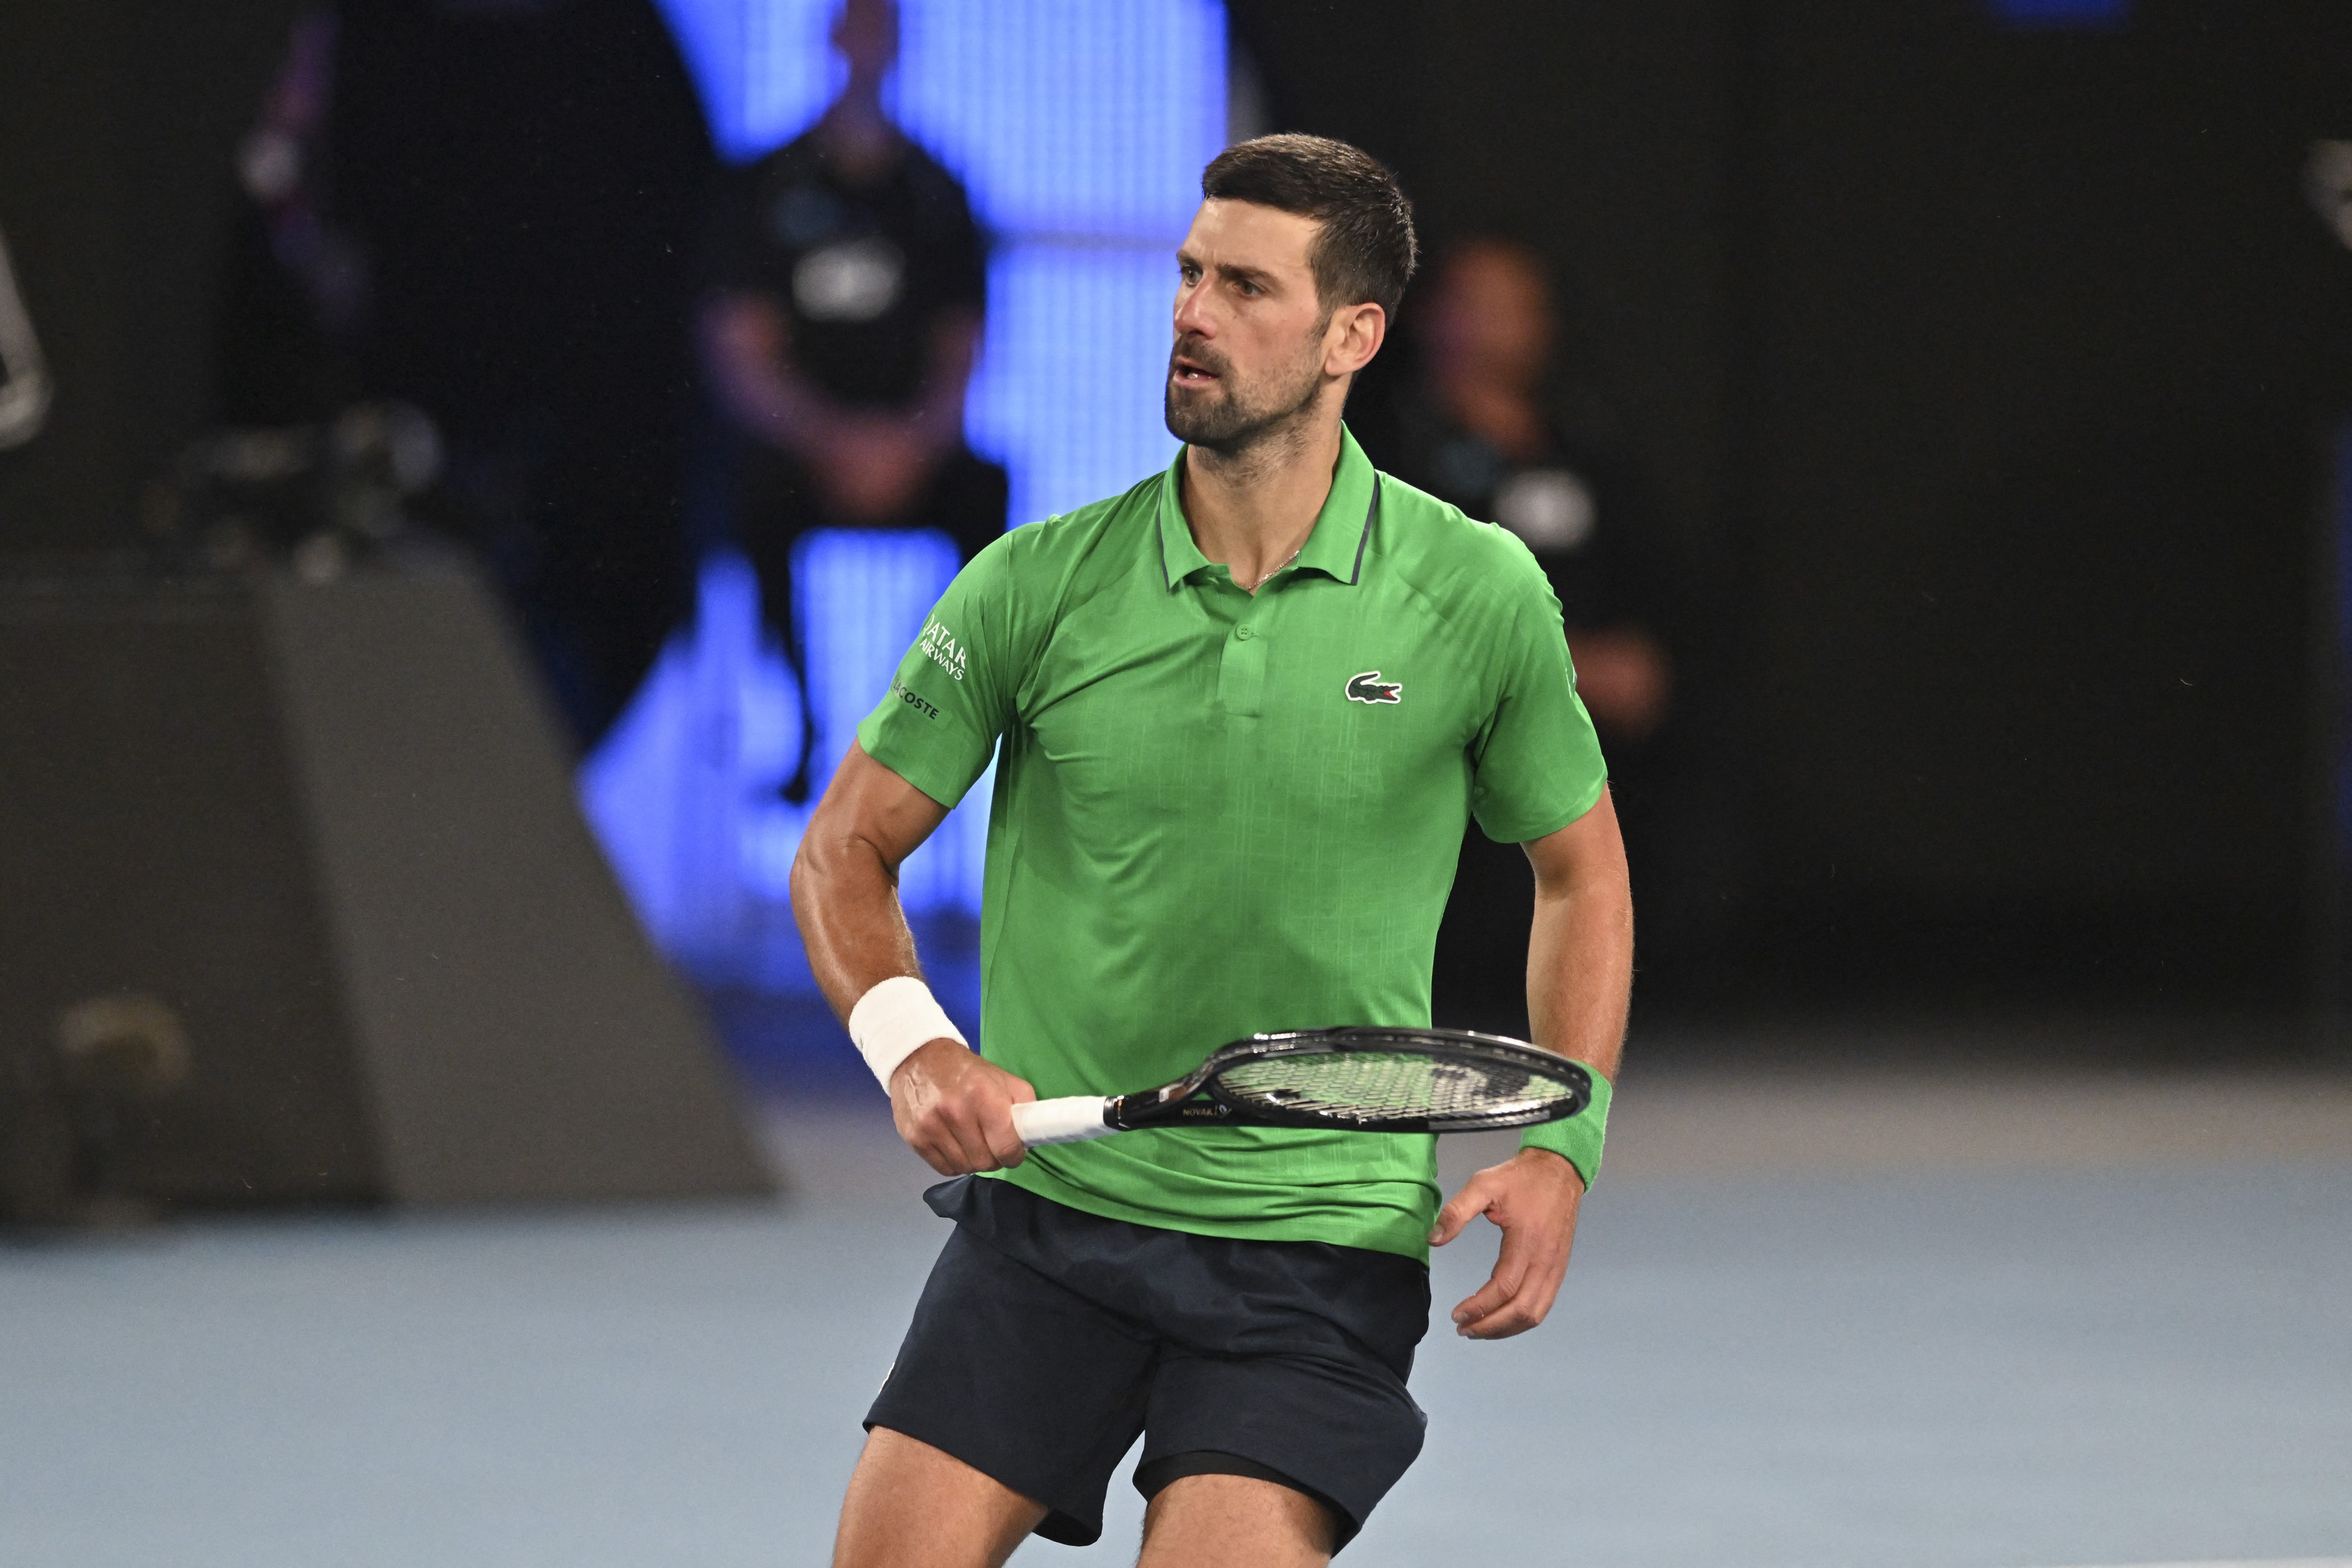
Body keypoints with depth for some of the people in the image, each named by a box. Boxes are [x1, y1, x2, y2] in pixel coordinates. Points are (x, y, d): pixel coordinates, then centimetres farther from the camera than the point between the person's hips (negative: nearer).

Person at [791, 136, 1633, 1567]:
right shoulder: (1040, 585, -2)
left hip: (1321, 1247, -1)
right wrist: (913, 1047, -14)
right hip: (1044, 1206, 1)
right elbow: (847, 848, 5)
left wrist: (1561, 1146, -2)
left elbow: (1581, 869, 11)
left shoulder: (1478, 595, -3)